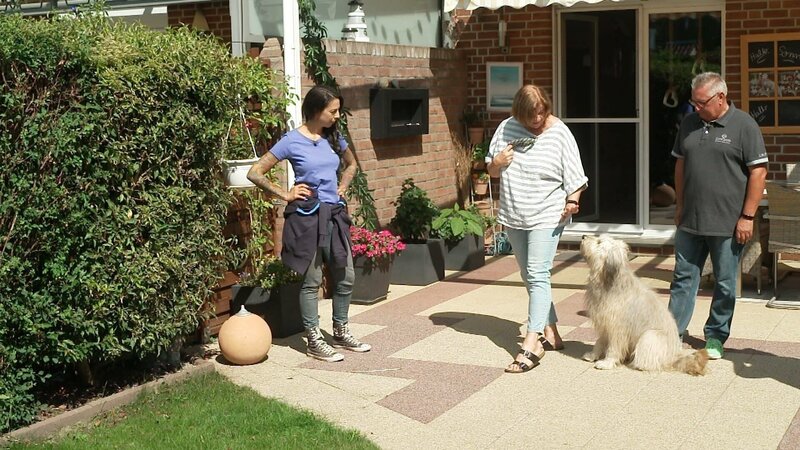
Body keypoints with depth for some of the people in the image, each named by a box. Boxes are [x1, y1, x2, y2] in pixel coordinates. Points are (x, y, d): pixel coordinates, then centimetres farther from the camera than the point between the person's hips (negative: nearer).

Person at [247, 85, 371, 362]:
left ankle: (341, 333, 26)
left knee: (346, 277, 10)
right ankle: (315, 342, 11)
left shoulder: (333, 138, 8)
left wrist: (342, 188, 13)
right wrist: (285, 195, -9)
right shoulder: (292, 141, -9)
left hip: (334, 214, 6)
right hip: (308, 217, -6)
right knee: (312, 281, 1)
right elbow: (255, 173, -8)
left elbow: (351, 164, 29)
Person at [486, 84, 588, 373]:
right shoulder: (507, 128, 1)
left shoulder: (559, 133, -9)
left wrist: (572, 201, -19)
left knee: (537, 275, -15)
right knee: (529, 276, 12)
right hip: (514, 216, 5)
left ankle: (532, 344, -18)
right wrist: (496, 162, -11)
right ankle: (550, 333, 25)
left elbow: (574, 176, -5)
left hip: (547, 216, -5)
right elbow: (492, 170, 10)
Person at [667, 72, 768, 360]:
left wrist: (747, 217, -13)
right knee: (683, 279, 9)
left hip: (727, 224, -4)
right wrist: (680, 205, 13)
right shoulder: (689, 123, 8)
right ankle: (673, 333, 16)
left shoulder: (743, 125, -8)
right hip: (689, 221, 5)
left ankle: (715, 337, 19)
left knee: (725, 285, 7)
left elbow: (759, 171, -10)